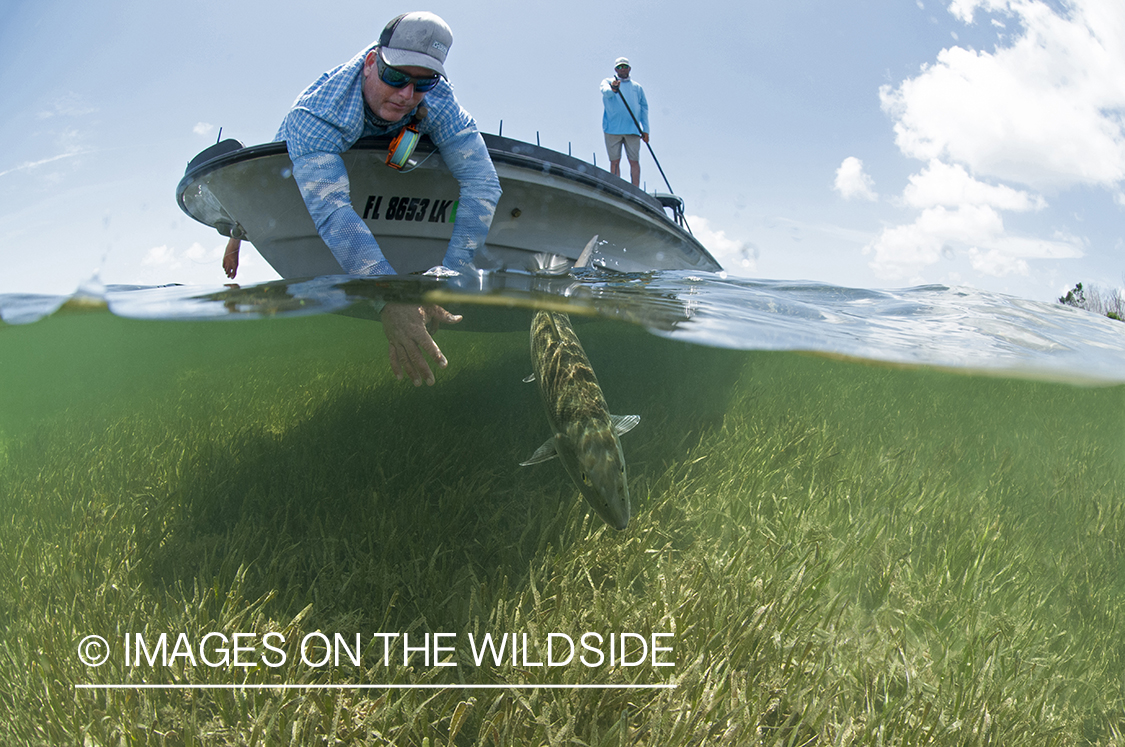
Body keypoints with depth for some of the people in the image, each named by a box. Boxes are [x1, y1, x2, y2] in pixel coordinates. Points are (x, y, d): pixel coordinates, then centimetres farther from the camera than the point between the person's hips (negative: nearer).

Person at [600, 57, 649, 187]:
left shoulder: (637, 87, 19)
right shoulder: (608, 82, 11)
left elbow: (644, 108, 16)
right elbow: (605, 91, -13)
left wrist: (645, 129, 6)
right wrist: (613, 89, -37)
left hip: (632, 129, 1)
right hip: (612, 129, -1)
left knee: (634, 161, -4)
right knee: (614, 161, -1)